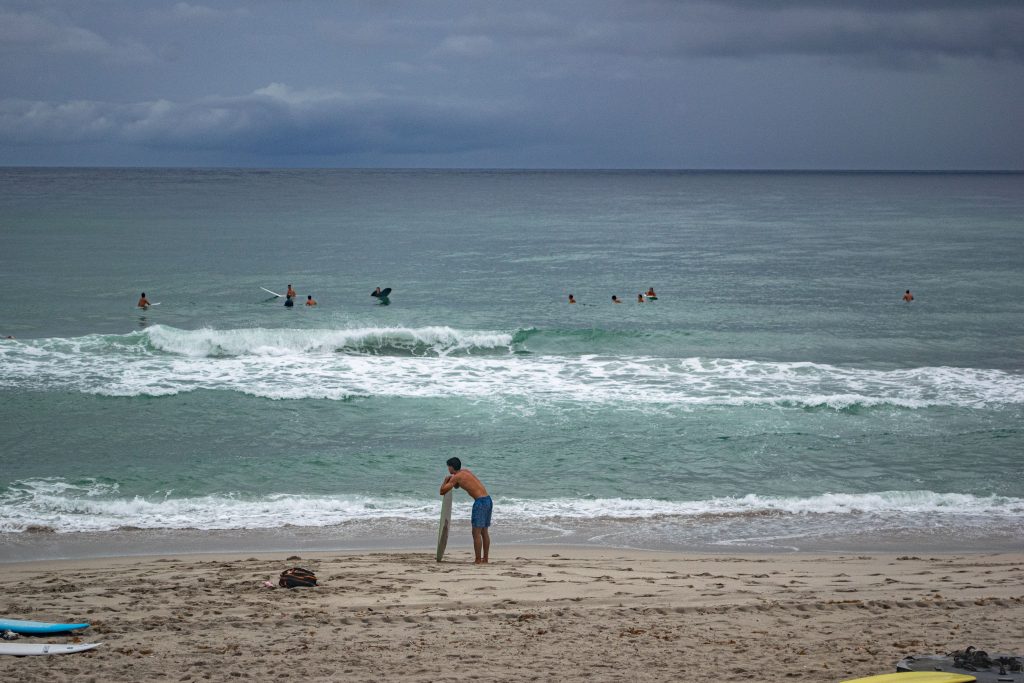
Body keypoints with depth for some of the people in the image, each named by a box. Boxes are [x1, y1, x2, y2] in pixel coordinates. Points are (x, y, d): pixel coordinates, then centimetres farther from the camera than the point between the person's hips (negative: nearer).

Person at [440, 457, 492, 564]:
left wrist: (446, 480, 15)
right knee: (484, 532, 14)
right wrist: (451, 480, 21)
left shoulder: (456, 477, -4)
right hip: (488, 500, 9)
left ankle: (478, 560, -5)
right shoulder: (466, 471, 21)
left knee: (476, 533, -4)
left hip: (480, 502, -9)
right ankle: (485, 559, 18)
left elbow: (442, 491, -1)